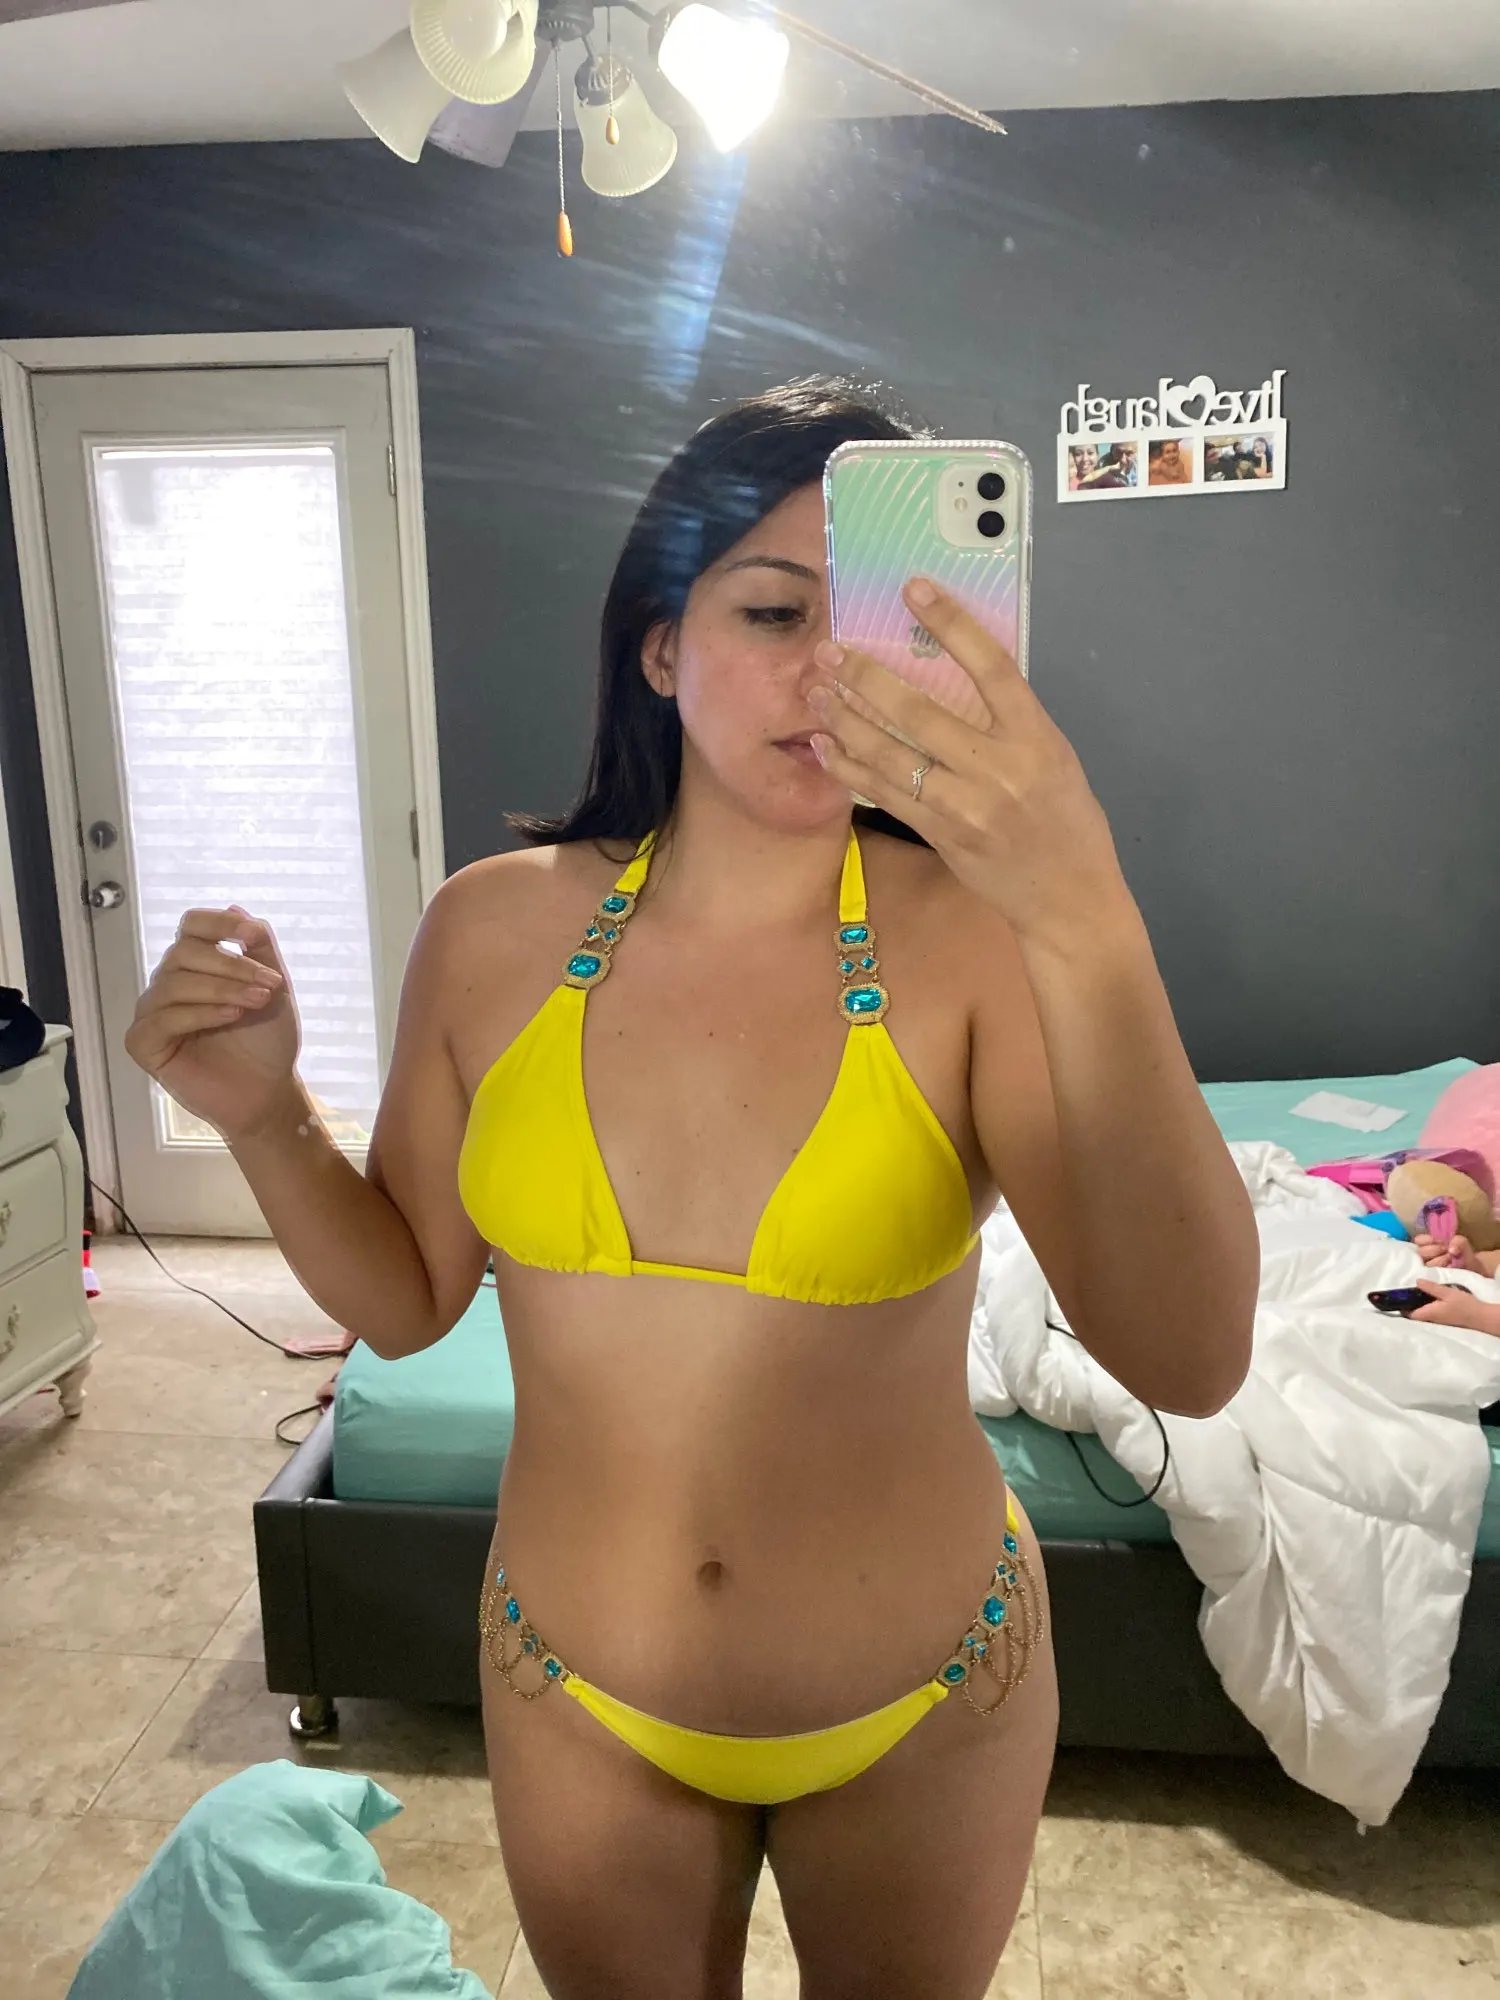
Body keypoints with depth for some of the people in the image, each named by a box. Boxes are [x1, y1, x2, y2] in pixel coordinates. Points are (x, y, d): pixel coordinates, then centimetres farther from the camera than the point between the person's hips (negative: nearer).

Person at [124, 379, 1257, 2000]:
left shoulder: (973, 933, -20)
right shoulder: (497, 927, -11)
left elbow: (1188, 1363, -32)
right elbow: (406, 1297, 0)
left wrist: (1086, 919, -42)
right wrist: (263, 1120, -17)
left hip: (925, 1706, -1)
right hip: (577, 1696, 2)